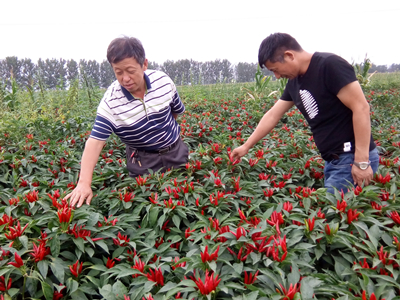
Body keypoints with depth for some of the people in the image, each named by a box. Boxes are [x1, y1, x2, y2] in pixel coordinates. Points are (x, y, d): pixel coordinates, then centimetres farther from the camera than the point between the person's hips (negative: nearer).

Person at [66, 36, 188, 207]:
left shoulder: (163, 81, -14)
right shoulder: (110, 102, -23)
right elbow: (95, 142, -29)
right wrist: (84, 183, -39)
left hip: (176, 151, 3)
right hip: (143, 161, -3)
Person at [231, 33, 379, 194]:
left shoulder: (330, 65, -15)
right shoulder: (294, 82, 9)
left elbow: (361, 107, -19)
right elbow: (272, 116, 17)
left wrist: (362, 162, -20)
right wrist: (246, 146, 21)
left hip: (352, 158, -7)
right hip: (333, 160, 8)